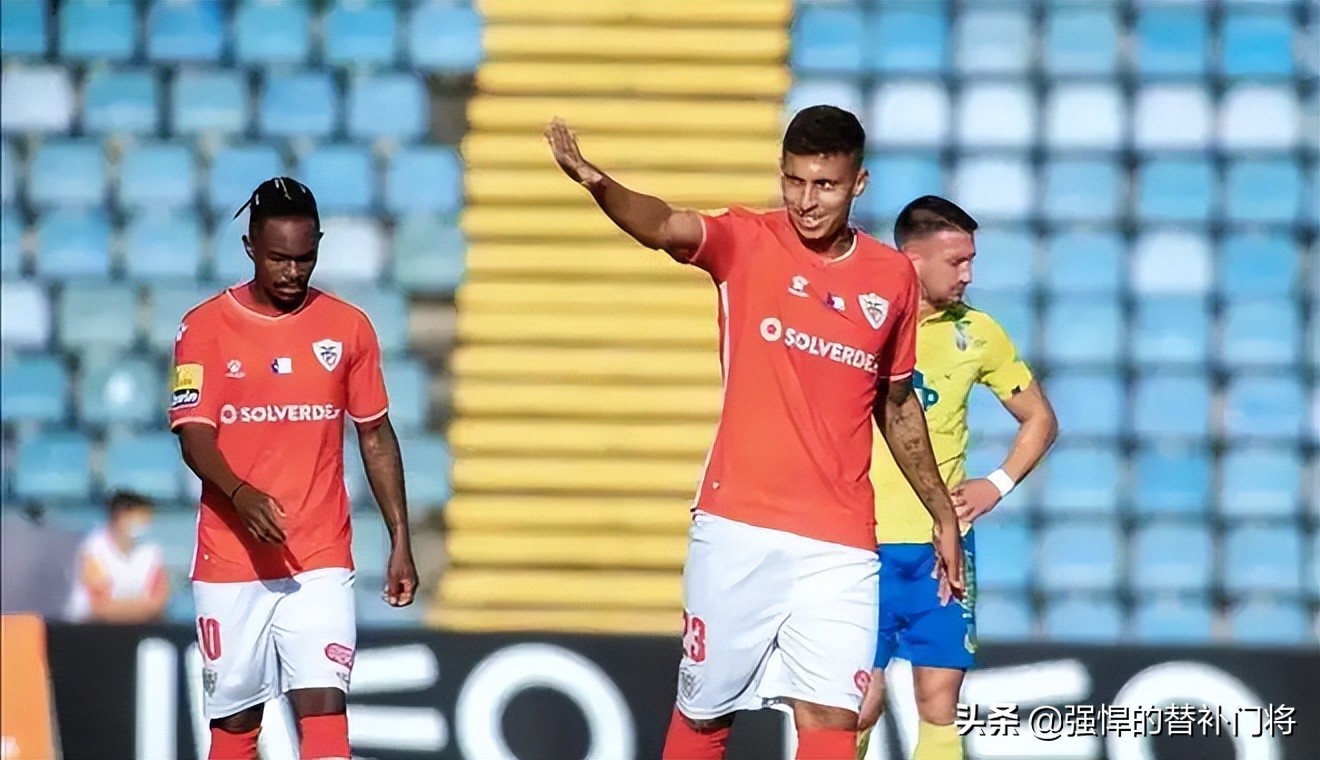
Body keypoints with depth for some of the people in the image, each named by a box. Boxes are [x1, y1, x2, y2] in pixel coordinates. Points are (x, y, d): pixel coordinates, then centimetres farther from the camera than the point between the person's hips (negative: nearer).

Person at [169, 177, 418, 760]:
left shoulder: (348, 327, 7)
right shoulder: (206, 327, 0)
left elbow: (376, 437, 13)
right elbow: (194, 437, -6)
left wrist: (401, 542, 7)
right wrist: (241, 495, -26)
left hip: (321, 562, 0)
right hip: (230, 562, 0)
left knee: (324, 708, -13)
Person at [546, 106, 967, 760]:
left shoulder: (893, 276, 6)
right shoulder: (746, 243, -3)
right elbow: (665, 226, -25)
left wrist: (943, 513, 22)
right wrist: (597, 184, -46)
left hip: (837, 542, 1)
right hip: (735, 527, -1)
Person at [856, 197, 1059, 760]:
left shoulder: (976, 332, 4)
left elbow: (1039, 419, 16)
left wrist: (998, 485, 1)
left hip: (944, 543, 3)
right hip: (864, 543, -3)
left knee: (939, 703, 0)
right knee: (860, 703, -3)